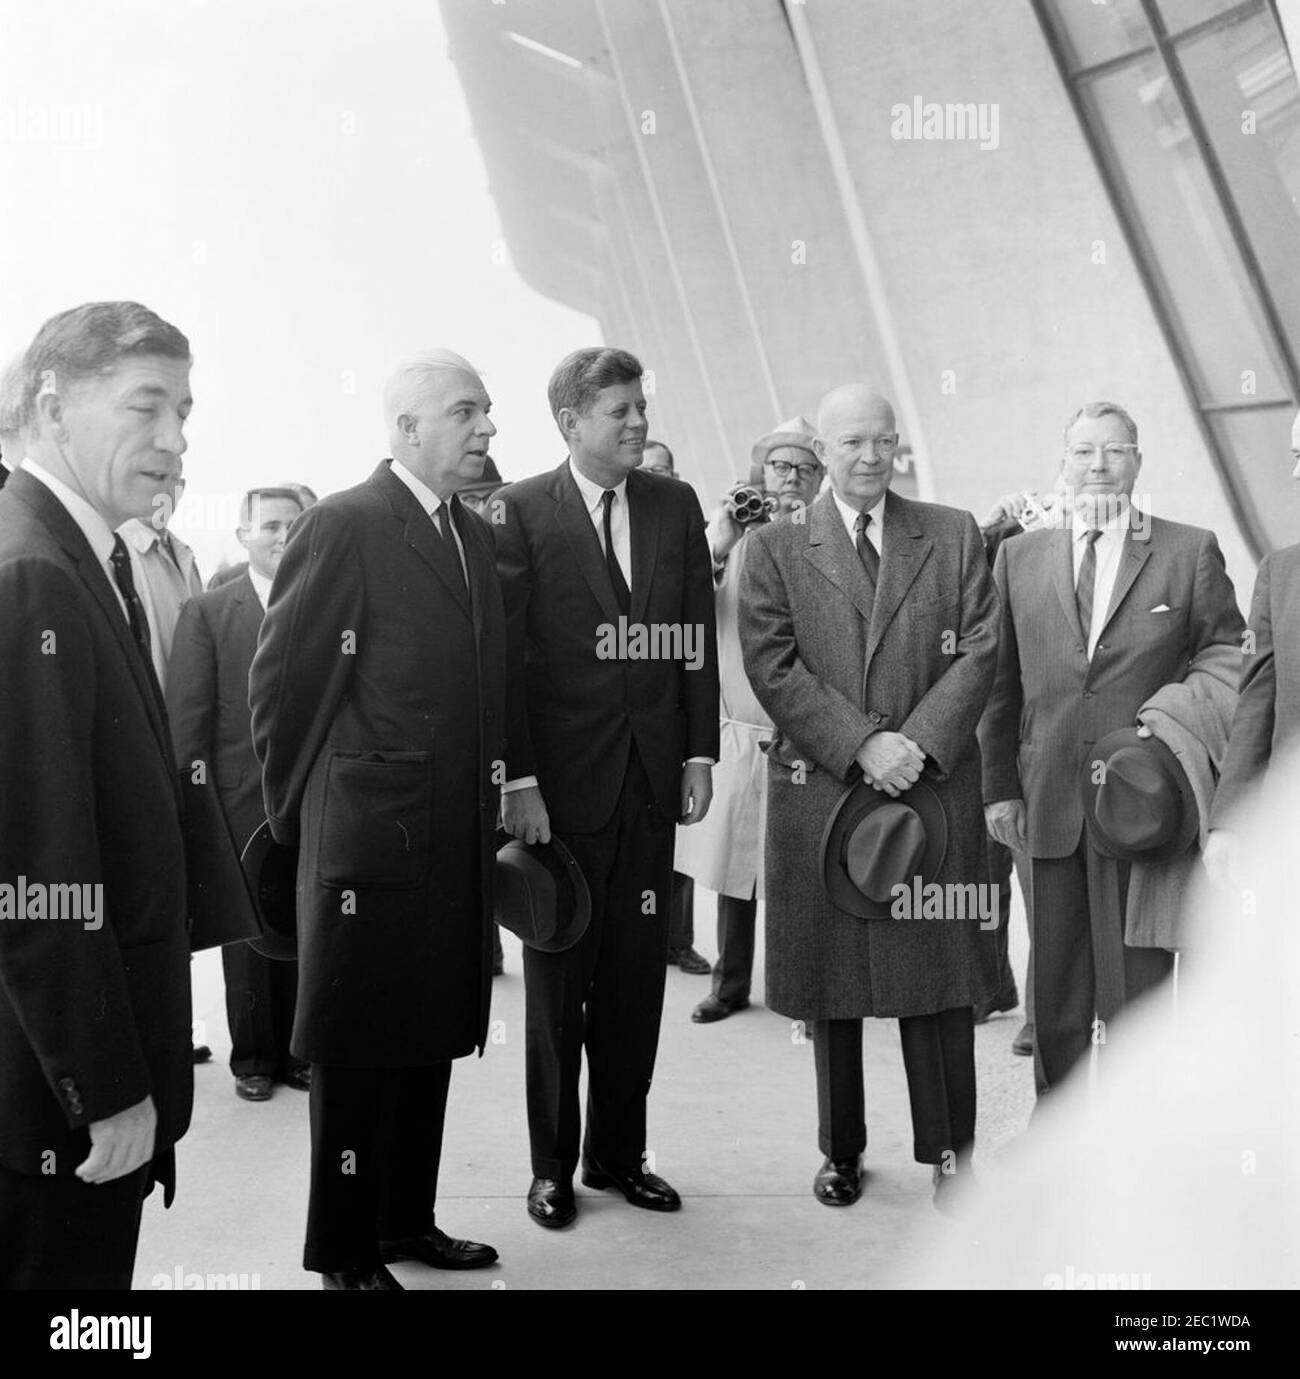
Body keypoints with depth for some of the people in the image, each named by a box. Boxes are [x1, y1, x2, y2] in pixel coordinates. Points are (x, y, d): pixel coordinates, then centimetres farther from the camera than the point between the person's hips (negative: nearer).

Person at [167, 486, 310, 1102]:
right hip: (240, 802, -2)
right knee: (248, 935, 8)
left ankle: (297, 1050, 23)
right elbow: (186, 716, -1)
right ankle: (252, 1057, 22)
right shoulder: (207, 612, 1)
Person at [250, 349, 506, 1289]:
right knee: (359, 1051, 6)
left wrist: (491, 810, 11)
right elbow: (281, 680, -10)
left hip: (455, 841, 7)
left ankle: (407, 1222, 31)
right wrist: (297, 812, -3)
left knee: (432, 1040, 16)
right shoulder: (344, 525, -11)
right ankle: (343, 1250, 21)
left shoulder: (473, 536, 13)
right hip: (370, 838, -7)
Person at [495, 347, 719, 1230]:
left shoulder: (676, 507, 8)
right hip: (561, 782, -3)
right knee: (558, 979, 9)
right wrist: (518, 781, -12)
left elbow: (698, 639, 9)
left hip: (653, 778, 4)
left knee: (636, 976, 10)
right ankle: (553, 1164, 23)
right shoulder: (520, 512, -5)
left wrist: (700, 754, 3)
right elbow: (506, 655, -7)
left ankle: (619, 1151, 26)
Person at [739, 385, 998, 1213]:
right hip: (819, 790, 0)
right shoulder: (775, 549, 4)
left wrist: (919, 743, -12)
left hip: (934, 786, 1)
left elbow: (979, 650, 1)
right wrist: (862, 745, -14)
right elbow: (772, 668, -5)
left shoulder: (956, 536, 9)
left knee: (941, 972, 4)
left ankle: (950, 1152, 16)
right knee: (831, 986, 8)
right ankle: (842, 1151, 23)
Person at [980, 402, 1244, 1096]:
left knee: (1138, 985, 3)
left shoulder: (1190, 551, 2)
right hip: (1049, 804, 3)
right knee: (1055, 996, 12)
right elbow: (999, 681, 10)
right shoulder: (1018, 555, 9)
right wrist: (1000, 785, 5)